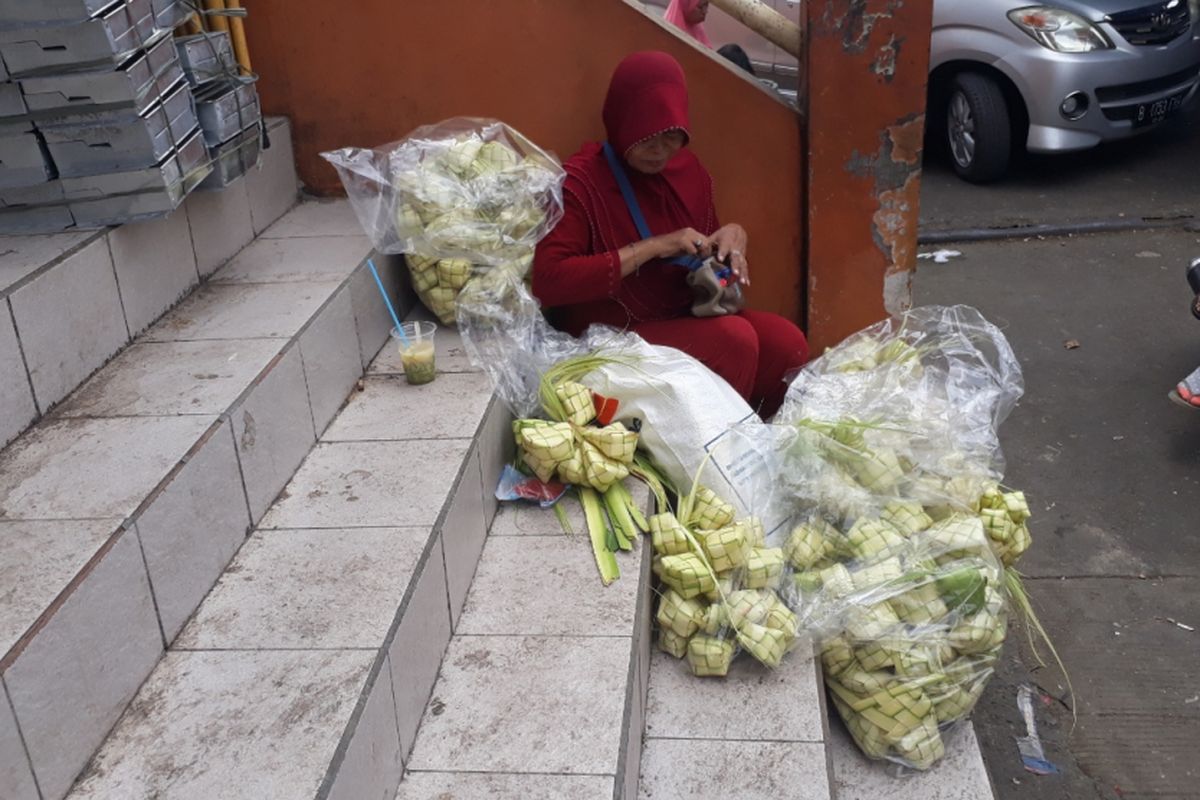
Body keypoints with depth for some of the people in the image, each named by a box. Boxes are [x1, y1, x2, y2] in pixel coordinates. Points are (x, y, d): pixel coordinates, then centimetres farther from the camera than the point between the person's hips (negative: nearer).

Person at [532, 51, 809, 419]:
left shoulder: (687, 169, 6)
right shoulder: (581, 181, -14)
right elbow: (547, 280, -25)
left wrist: (733, 235, -8)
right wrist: (651, 248, -24)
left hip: (685, 317, 7)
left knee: (787, 342, -16)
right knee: (734, 339, -27)